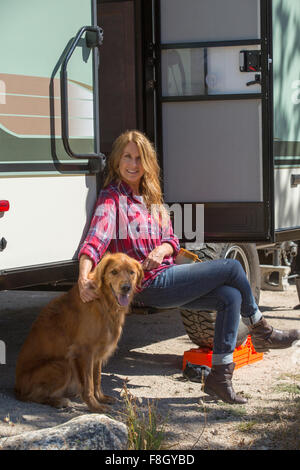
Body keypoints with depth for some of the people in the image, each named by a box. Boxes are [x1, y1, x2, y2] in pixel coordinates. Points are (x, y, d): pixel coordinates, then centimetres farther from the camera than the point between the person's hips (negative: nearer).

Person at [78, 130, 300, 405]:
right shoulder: (112, 199, -9)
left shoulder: (151, 199, 16)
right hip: (151, 285, -8)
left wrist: (161, 250, -12)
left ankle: (219, 377, -6)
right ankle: (261, 333, 13)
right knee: (232, 268, -9)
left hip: (165, 276, 8)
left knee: (231, 297, -10)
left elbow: (172, 241, 14)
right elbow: (95, 241, -24)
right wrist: (84, 278, -42)